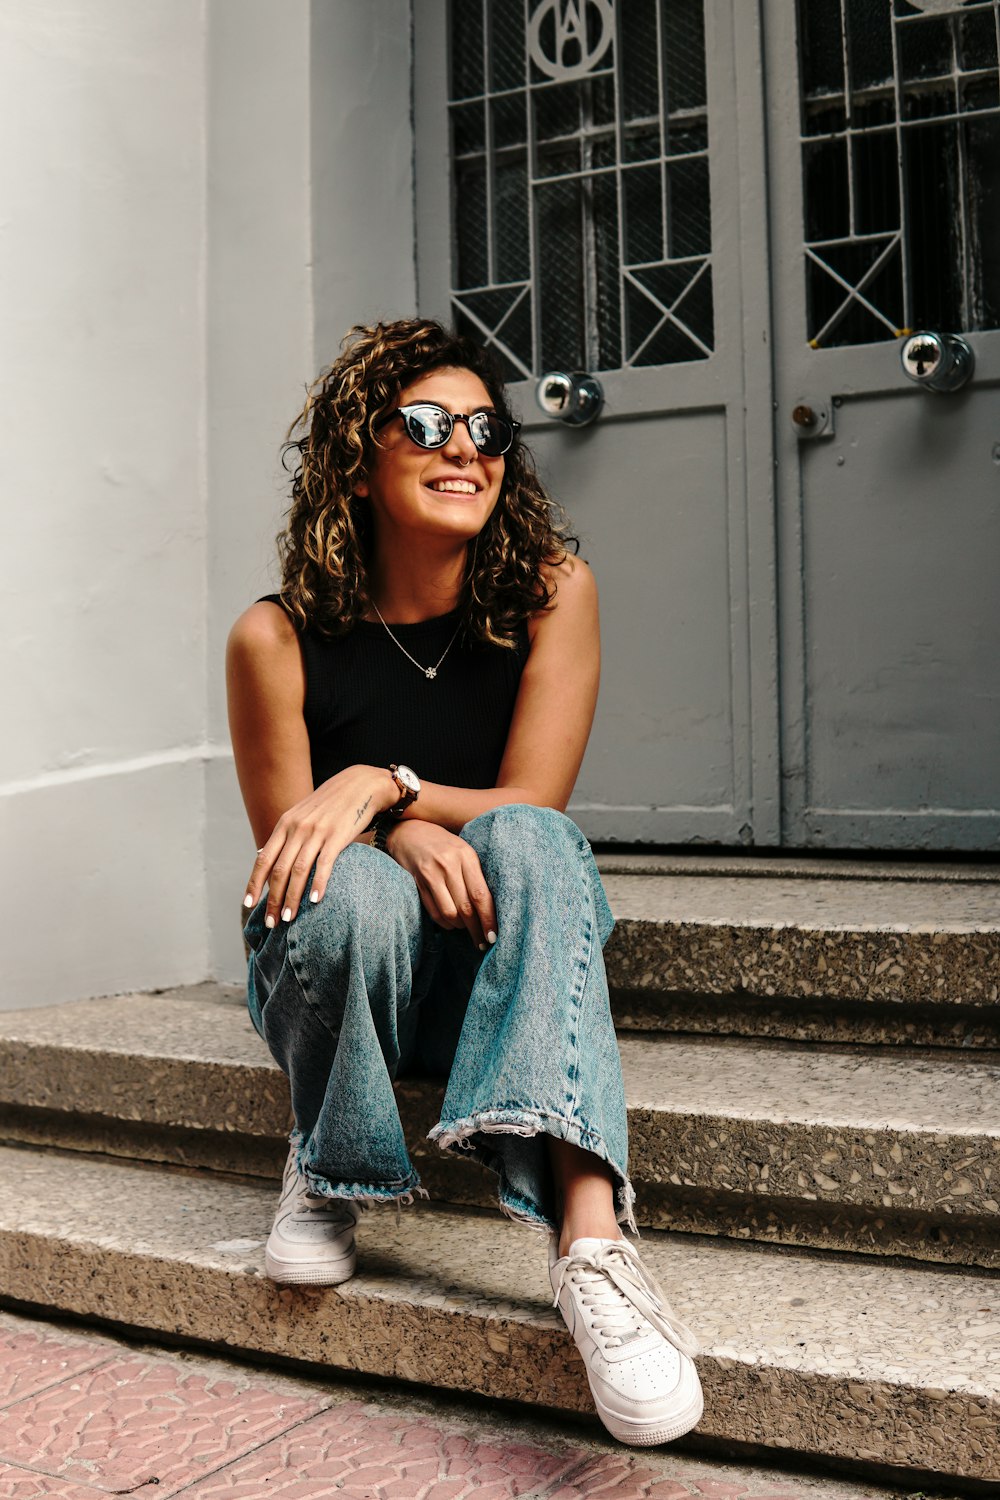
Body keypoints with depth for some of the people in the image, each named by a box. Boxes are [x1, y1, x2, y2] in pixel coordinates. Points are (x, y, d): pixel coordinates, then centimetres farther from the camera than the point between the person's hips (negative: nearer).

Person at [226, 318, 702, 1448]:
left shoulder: (550, 592, -8)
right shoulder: (280, 637, -11)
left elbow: (531, 806, -10)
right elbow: (286, 851, -6)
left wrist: (382, 785, -27)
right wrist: (406, 835, -26)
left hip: (503, 965, 1)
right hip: (343, 971, -1)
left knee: (523, 842, -33)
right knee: (355, 886, -36)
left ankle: (589, 1236, -48)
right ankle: (326, 1175, -8)